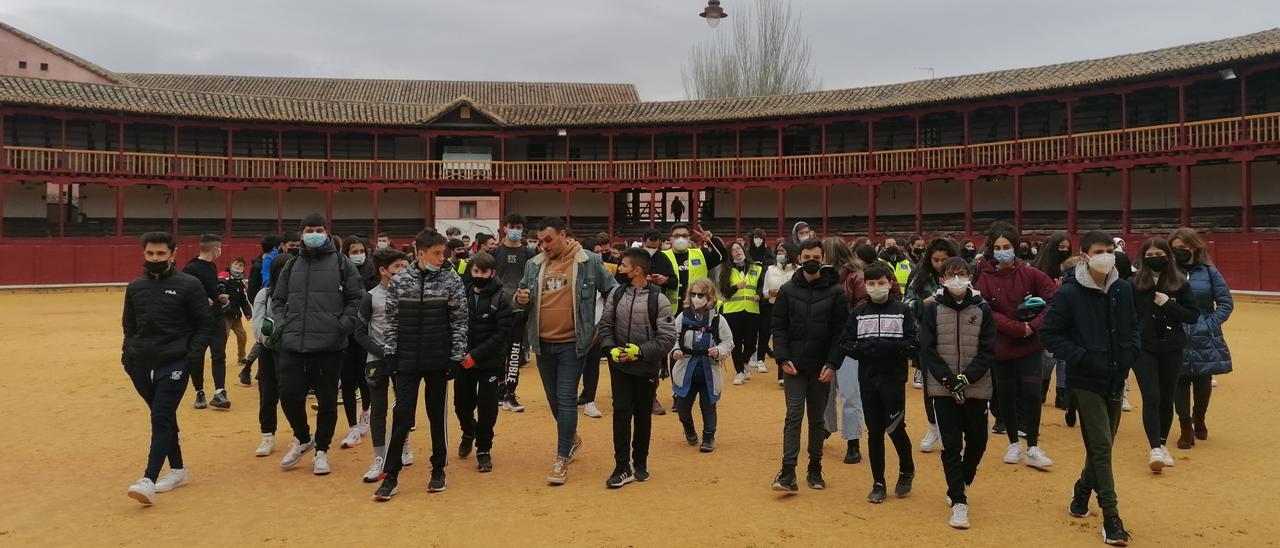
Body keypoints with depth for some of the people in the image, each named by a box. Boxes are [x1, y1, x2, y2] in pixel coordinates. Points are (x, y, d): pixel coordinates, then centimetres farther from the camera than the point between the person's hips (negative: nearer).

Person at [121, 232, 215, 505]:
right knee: (164, 418, 14)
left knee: (161, 419, -12)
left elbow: (206, 324, -2)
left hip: (174, 364, -5)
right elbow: (129, 326, 21)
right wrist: (128, 354, 8)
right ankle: (177, 469, 26)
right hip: (142, 365, 5)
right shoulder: (135, 288, 11)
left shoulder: (189, 285, -4)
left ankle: (149, 481, -18)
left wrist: (193, 355, -11)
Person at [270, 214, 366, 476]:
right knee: (289, 394, 2)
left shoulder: (341, 263, 2)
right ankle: (303, 438, 29)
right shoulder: (292, 264, 12)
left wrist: (343, 325, -9)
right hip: (293, 345, 3)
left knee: (327, 400, 5)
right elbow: (277, 299, 19)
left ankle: (321, 450, 21)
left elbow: (357, 298, 2)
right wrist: (282, 324, 4)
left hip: (329, 345, -3)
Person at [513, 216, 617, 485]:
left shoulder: (589, 262, -6)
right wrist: (520, 299, -9)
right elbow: (523, 300, 14)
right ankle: (572, 438, 40)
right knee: (554, 400, 16)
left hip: (572, 344, -5)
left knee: (566, 400, -5)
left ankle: (562, 460, 0)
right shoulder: (534, 265, 6)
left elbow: (613, 293, 1)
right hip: (543, 344, 5)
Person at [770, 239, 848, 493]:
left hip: (822, 368, 0)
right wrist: (783, 359, -9)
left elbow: (841, 331, -4)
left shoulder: (836, 292, -2)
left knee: (817, 419, 11)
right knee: (794, 415, -6)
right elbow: (779, 327, 2)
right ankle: (788, 473, -7)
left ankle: (815, 470, 22)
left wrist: (832, 363, -12)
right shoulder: (787, 291, 1)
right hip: (794, 366, 0)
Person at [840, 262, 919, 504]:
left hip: (894, 380, -2)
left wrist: (888, 347, -18)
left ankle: (906, 470, 26)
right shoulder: (858, 312, 5)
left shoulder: (902, 310, -1)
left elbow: (914, 346, -5)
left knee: (895, 428, -2)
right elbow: (845, 344, 2)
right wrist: (865, 348, -15)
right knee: (874, 431, 7)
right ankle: (878, 483, 18)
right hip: (868, 380, 2)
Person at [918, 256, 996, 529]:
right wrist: (949, 380, -14)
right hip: (943, 389, -1)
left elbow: (988, 350, -2)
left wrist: (967, 378, -14)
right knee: (951, 444, -1)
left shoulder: (982, 309, 1)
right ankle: (958, 502, 8)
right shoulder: (933, 309, -1)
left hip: (976, 388, 2)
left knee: (978, 441, 8)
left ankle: (961, 484, 36)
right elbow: (928, 350, -4)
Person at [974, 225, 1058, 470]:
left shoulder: (1030, 274, -4)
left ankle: (1032, 448, 6)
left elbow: (1054, 300, -6)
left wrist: (1034, 325, -17)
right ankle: (1014, 444, 26)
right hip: (1000, 347, 1)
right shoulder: (984, 278, -6)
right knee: (1006, 395, 9)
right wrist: (1017, 327, -22)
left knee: (1031, 393, -6)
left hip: (1030, 345, 0)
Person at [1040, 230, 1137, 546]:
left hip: (1115, 381, 5)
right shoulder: (1069, 293, -13)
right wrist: (1081, 357, -18)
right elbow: (1049, 333, -10)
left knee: (1102, 446, 15)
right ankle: (1110, 517, 0)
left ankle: (1082, 491, 39)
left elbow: (1131, 327, 17)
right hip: (1085, 382, -5)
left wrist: (1129, 353, 0)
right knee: (1101, 446, -7)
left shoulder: (1123, 290, 2)